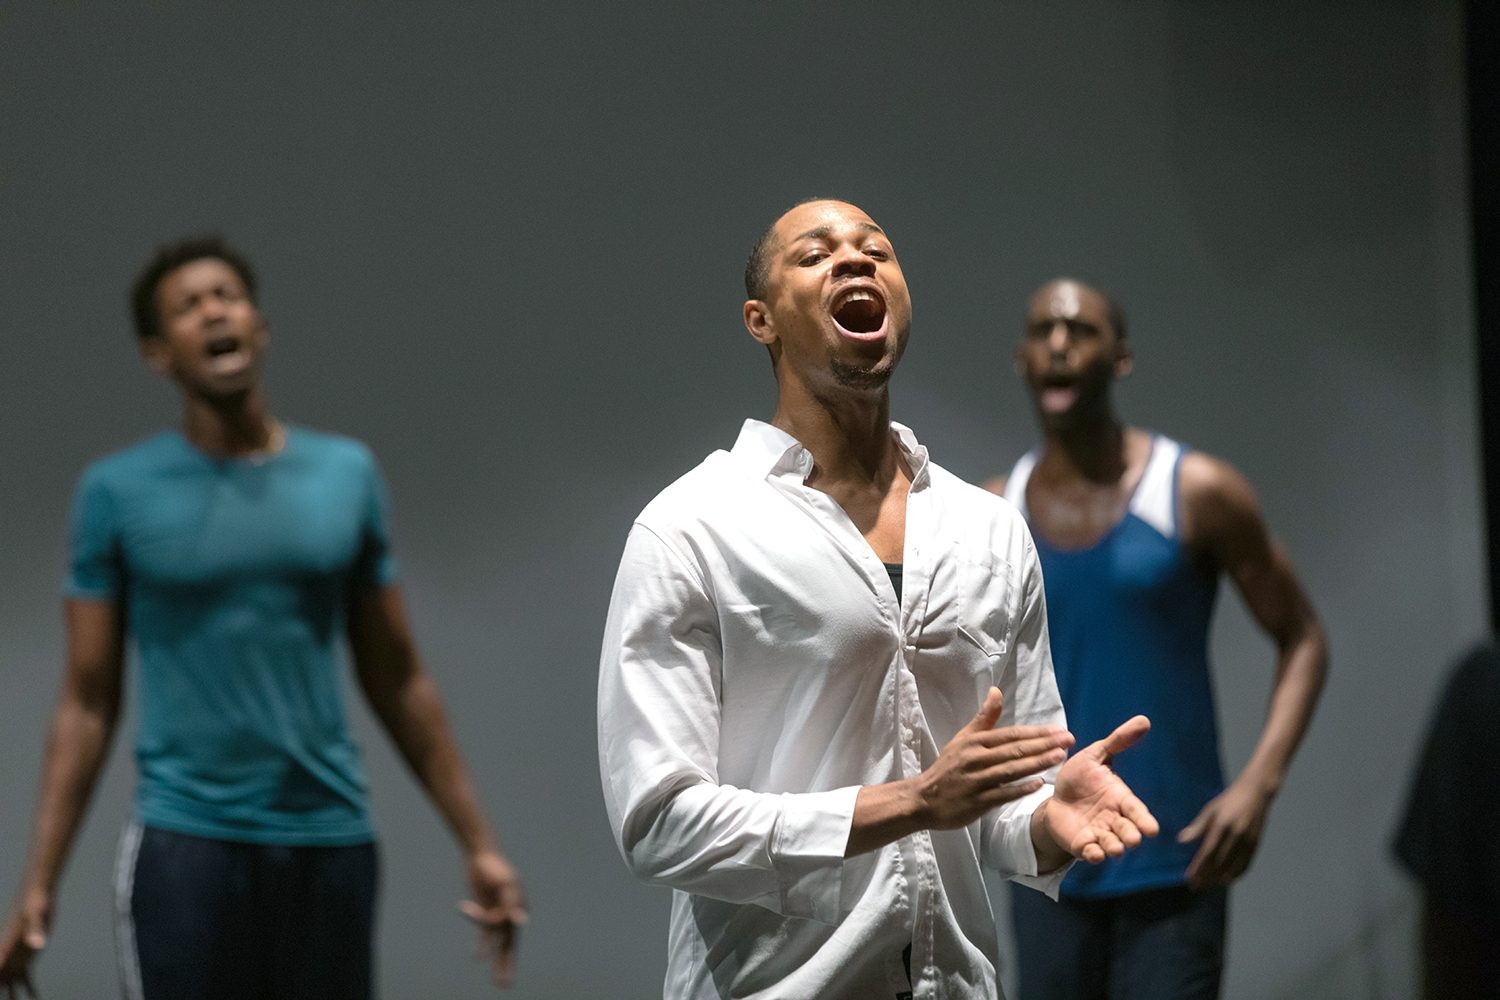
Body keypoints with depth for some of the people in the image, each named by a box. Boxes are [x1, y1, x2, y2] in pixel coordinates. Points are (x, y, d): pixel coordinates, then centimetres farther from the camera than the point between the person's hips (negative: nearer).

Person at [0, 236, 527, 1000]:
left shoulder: (347, 476, 6)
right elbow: (87, 703, 1)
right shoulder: (118, 492, -1)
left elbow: (397, 681, 12)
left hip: (330, 840, 3)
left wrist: (479, 846, 9)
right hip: (184, 843, -3)